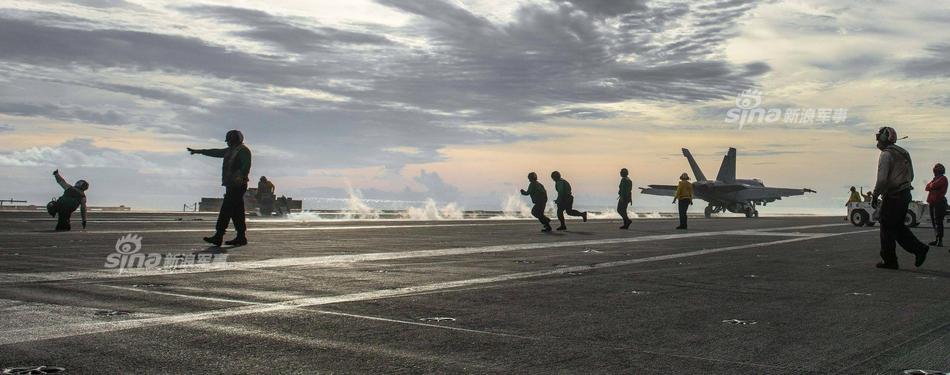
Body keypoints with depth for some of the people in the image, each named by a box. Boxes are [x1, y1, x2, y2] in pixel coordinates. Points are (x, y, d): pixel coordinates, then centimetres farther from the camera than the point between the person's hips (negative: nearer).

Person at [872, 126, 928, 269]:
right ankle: (919, 248, 8)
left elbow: (882, 179, -20)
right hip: (905, 194, 9)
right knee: (898, 227, 17)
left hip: (892, 197, -9)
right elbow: (911, 176, 22)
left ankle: (889, 261, 3)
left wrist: (875, 195, -11)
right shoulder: (903, 153, 16)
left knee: (887, 229, -1)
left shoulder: (886, 154, -13)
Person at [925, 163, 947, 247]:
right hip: (932, 202, 9)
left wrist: (930, 185, 4)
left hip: (939, 202, -9)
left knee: (938, 222, -13)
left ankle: (940, 241, -15)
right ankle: (937, 240, 13)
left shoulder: (943, 178, -5)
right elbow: (927, 187, 17)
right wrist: (931, 185, -2)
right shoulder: (935, 179, 23)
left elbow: (933, 186, -18)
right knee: (934, 222, 9)